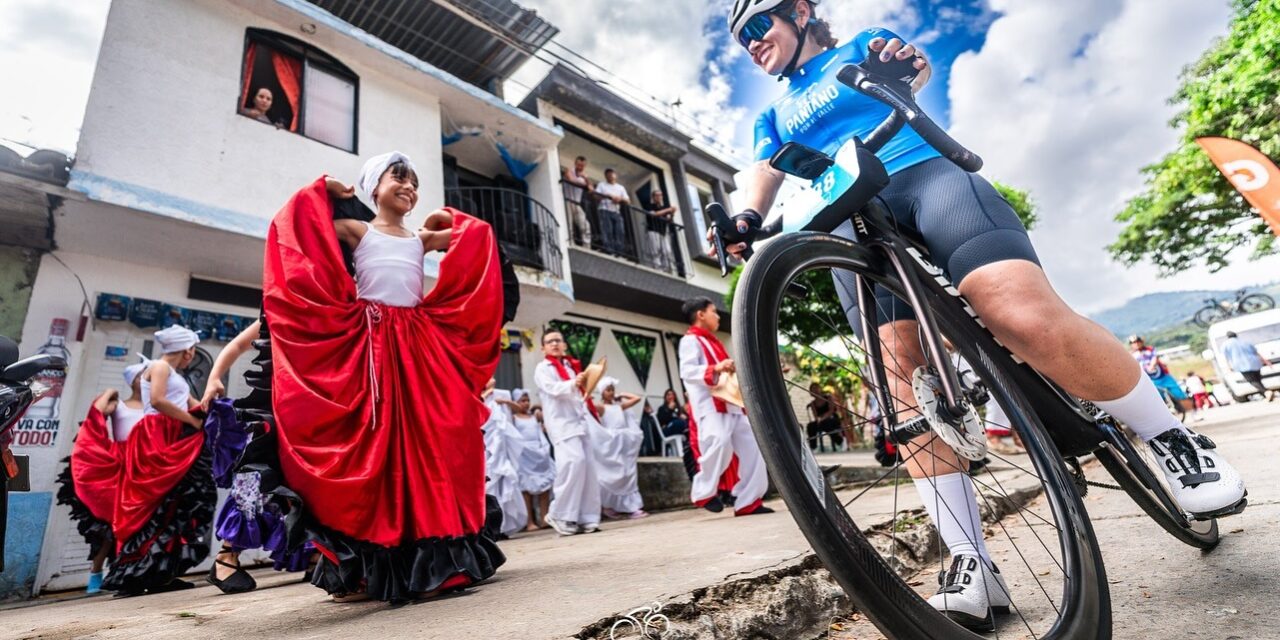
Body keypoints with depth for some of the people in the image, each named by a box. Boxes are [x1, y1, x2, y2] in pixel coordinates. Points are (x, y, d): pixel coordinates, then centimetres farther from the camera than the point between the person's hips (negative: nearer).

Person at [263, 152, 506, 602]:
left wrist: (438, 222, 23)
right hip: (366, 344, -3)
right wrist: (322, 189, 11)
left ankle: (430, 559, 8)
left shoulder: (421, 239, 19)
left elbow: (479, 235, 23)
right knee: (369, 447, -6)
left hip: (419, 345, 4)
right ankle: (365, 567, 0)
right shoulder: (356, 230, 10)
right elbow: (295, 223, 1)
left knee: (428, 445, 0)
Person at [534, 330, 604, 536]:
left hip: (580, 421, 7)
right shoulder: (542, 368, 3)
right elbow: (554, 389, -15)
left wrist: (593, 413, 19)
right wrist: (573, 384, -32)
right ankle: (559, 514, -10)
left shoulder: (572, 366, 22)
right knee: (574, 461, -22)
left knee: (588, 465, 0)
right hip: (562, 423, -6)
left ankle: (586, 518, 6)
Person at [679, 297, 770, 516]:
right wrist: (715, 369, -27)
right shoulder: (690, 340, 0)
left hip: (730, 404, 9)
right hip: (709, 405, -9)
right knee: (719, 442, -27)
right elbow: (687, 372, -15)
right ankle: (704, 492, -5)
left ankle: (748, 501, 6)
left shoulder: (713, 342, 29)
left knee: (751, 445, 2)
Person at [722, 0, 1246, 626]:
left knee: (1027, 318, -26)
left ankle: (1174, 439, -1)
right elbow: (763, 175, 10)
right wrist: (747, 217, -13)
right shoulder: (775, 116, 28)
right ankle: (971, 563, -9)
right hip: (853, 226, 3)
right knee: (905, 382, -13)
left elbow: (915, 72, 2)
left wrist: (906, 61, -23)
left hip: (927, 175, -2)